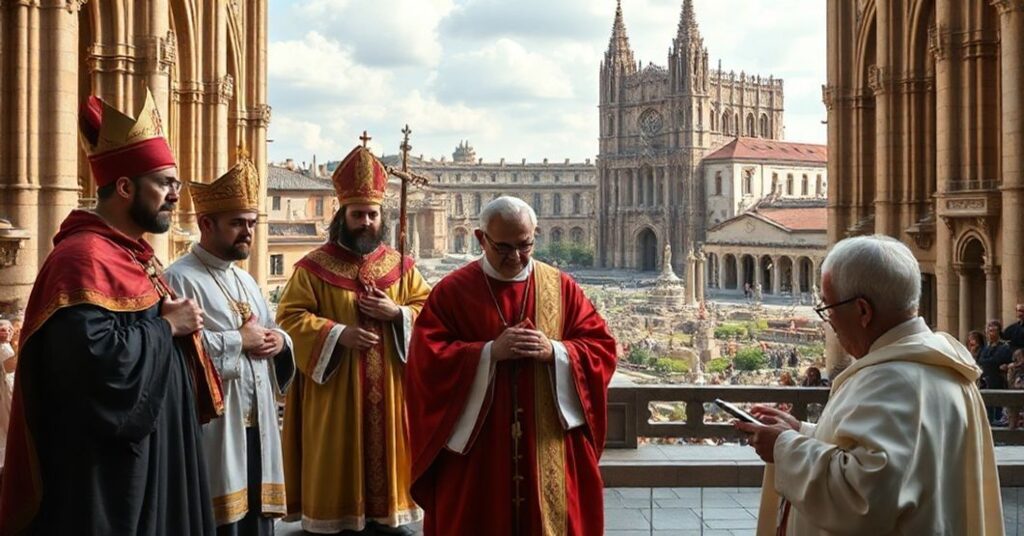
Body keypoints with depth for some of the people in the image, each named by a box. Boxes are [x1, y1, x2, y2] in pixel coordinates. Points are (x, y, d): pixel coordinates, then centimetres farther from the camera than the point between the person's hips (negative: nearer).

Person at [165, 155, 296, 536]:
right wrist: (239, 340, -16)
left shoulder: (245, 280, 18)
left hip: (257, 426, 8)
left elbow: (269, 333, 23)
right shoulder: (179, 279, -11)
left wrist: (279, 341, -1)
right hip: (214, 430, -8)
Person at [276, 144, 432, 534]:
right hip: (334, 391, -3)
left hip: (388, 388, 3)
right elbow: (290, 316, -8)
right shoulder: (314, 266, -3)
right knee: (338, 455, 4)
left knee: (386, 449, 10)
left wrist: (397, 313, -13)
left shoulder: (401, 266, 7)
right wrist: (336, 333, -20)